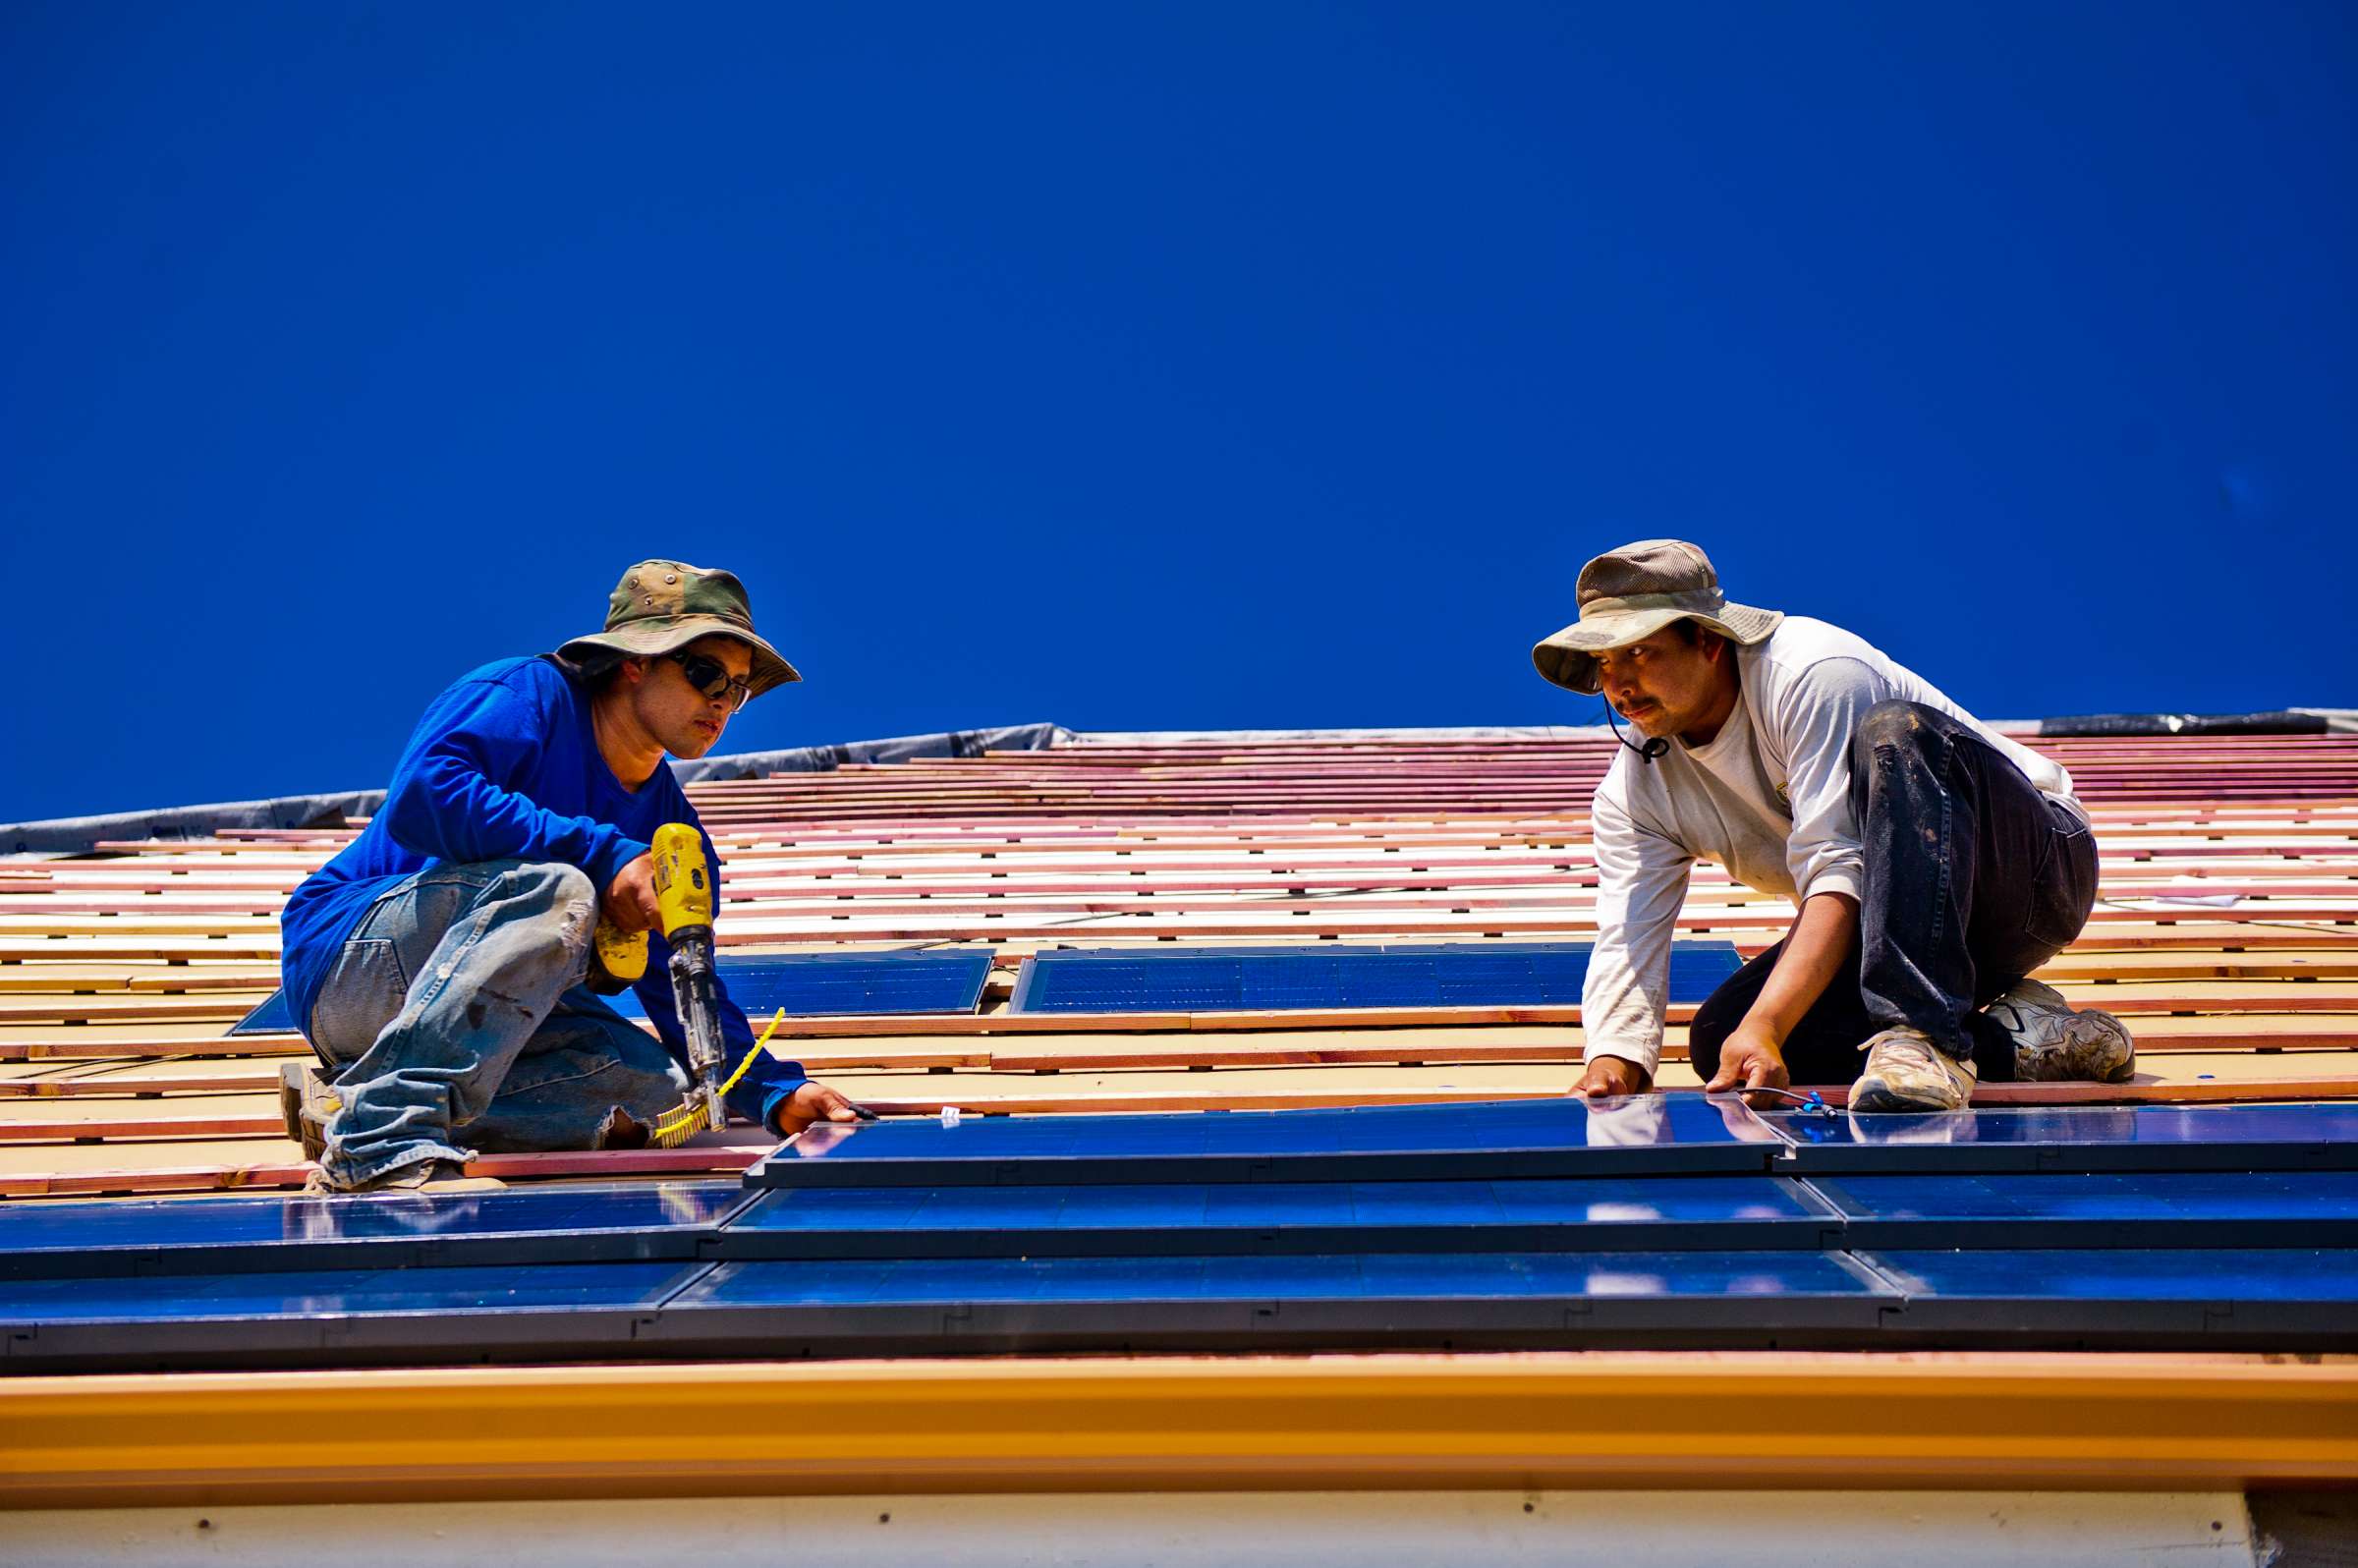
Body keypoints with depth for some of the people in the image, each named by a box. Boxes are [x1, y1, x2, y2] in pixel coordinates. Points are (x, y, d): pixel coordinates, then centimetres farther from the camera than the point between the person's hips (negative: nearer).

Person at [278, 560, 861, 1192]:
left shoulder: (671, 826, 10)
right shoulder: (530, 694, -10)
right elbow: (420, 797, -29)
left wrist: (777, 1093, -6)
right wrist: (601, 856, -29)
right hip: (346, 956, -8)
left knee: (649, 1085, -16)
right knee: (557, 891, -32)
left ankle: (346, 1102, -15)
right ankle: (379, 1142, -36)